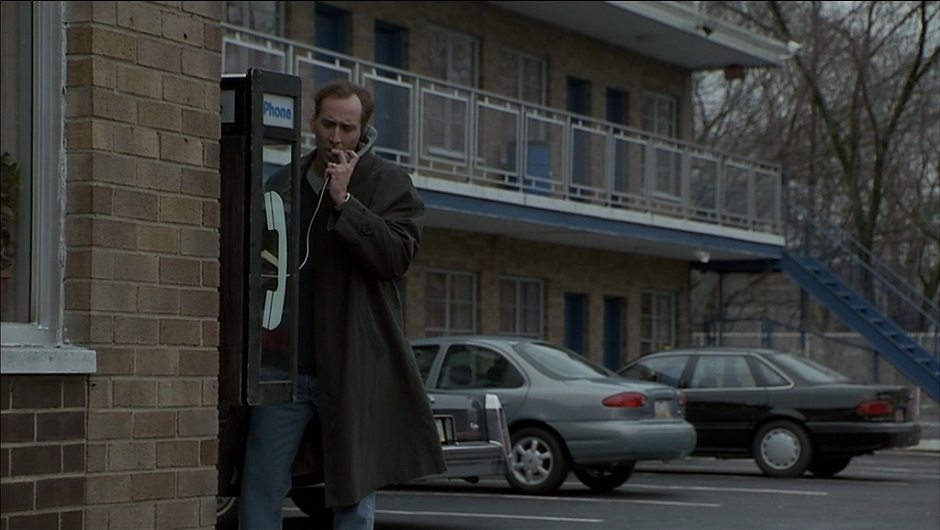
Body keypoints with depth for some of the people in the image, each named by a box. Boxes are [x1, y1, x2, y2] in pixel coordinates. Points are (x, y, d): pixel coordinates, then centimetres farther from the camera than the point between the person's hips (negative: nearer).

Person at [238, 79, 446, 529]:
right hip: (285, 362, 3)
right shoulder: (284, 183, 13)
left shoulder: (388, 184, 2)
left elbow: (397, 256, -12)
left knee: (354, 491, 3)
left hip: (354, 364, -3)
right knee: (260, 484, 0)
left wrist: (344, 201, -17)